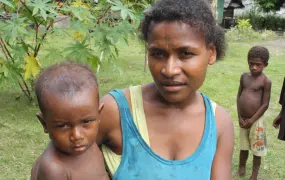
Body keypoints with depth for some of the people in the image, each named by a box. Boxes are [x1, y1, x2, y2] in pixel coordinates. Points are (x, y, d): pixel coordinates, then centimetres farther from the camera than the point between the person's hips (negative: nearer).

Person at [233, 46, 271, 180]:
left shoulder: (265, 81, -14)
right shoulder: (244, 76, 2)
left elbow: (265, 104, -13)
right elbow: (239, 96, 5)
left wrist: (252, 120, -12)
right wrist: (240, 117, -2)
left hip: (256, 121, -5)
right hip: (243, 119, 5)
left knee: (256, 149, 11)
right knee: (243, 146, 21)